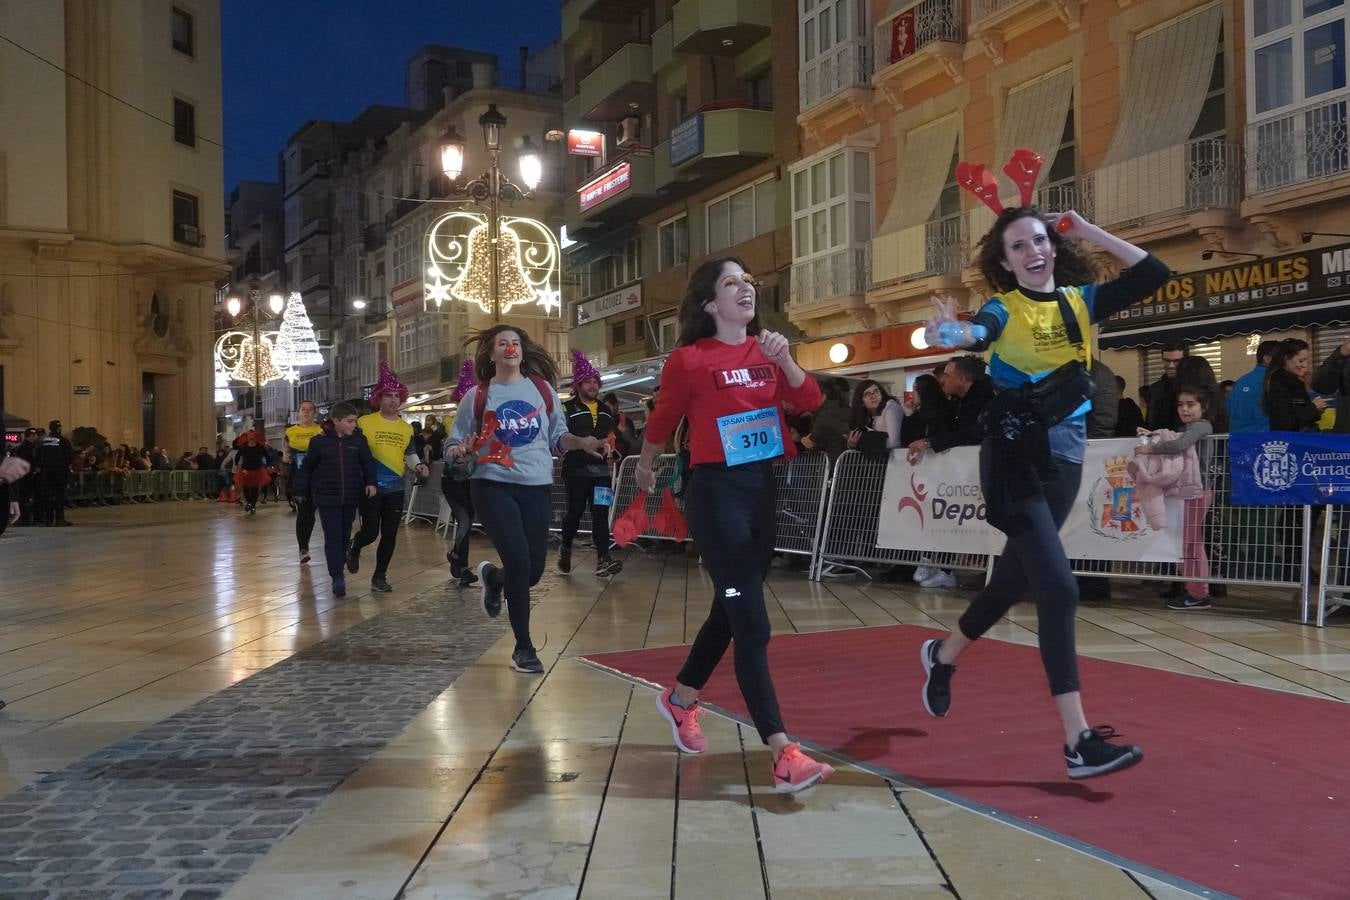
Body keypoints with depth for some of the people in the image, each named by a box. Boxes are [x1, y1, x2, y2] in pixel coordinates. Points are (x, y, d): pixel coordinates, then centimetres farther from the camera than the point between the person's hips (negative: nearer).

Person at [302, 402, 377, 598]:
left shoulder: (358, 439, -2)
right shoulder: (319, 440, -6)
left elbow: (368, 462, 6)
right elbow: (307, 466, 6)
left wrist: (371, 482, -8)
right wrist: (308, 490, 12)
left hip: (351, 497, 3)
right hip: (327, 498, -3)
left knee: (344, 537, 12)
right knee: (333, 538, -7)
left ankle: (338, 571, 27)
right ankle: (337, 578, -7)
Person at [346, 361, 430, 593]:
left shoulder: (407, 428, 8)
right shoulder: (364, 422, -5)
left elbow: (410, 454, 17)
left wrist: (418, 466, -4)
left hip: (395, 489, 4)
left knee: (389, 536, 6)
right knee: (370, 532, -5)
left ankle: (379, 576, 19)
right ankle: (354, 549, 29)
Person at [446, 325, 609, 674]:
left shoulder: (542, 388, 8)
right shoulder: (477, 396, 2)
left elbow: (557, 435, 11)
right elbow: (452, 449, 3)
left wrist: (582, 443, -7)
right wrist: (459, 451, -19)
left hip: (538, 488, 3)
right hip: (493, 487, -3)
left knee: (534, 570, 3)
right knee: (519, 562, -13)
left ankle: (493, 578, 42)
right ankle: (523, 648, 5)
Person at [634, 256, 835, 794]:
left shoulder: (765, 351, 9)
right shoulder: (689, 359, -8)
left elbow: (810, 402, -1)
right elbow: (663, 420, 5)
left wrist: (784, 360, -16)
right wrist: (645, 469, 17)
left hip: (762, 487, 7)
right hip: (716, 491, -7)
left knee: (730, 612, 18)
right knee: (752, 625, -11)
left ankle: (681, 699, 41)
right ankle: (784, 756, -12)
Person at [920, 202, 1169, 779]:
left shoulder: (1081, 300, 7)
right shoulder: (1003, 308, -7)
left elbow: (1154, 273, -2)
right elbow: (980, 333, -30)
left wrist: (1089, 232, -2)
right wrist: (958, 334, -54)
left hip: (1065, 460, 6)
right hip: (1014, 459, -6)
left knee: (1015, 580, 18)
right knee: (1058, 588, -16)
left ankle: (943, 656, 43)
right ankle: (1079, 740, -13)